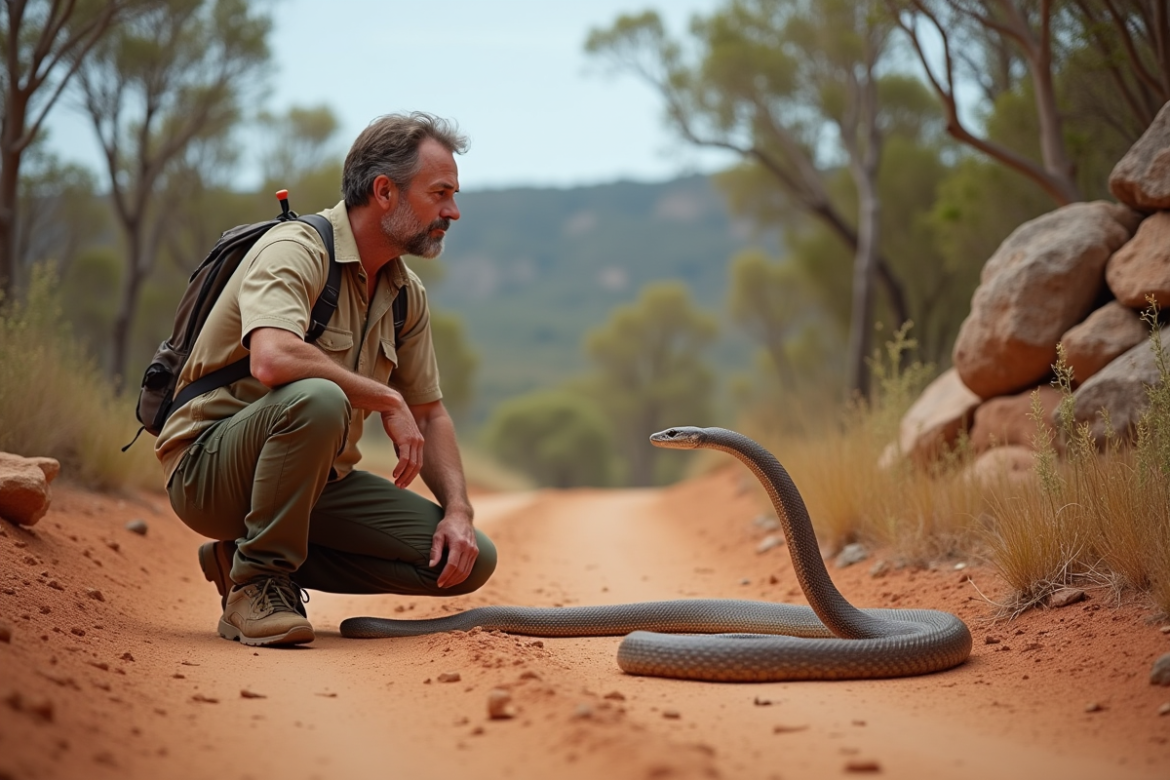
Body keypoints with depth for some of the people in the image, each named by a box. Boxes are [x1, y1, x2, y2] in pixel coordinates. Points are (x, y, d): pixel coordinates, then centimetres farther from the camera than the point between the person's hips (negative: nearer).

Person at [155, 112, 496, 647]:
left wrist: (458, 512, -3)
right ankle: (257, 582, -17)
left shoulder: (407, 294, 7)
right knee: (315, 398, -39)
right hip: (210, 469, -8)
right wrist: (387, 400, -24)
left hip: (317, 479, 8)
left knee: (470, 559, -5)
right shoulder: (295, 251, -17)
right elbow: (272, 360, -37)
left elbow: (429, 415, 13)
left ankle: (243, 557, 6)